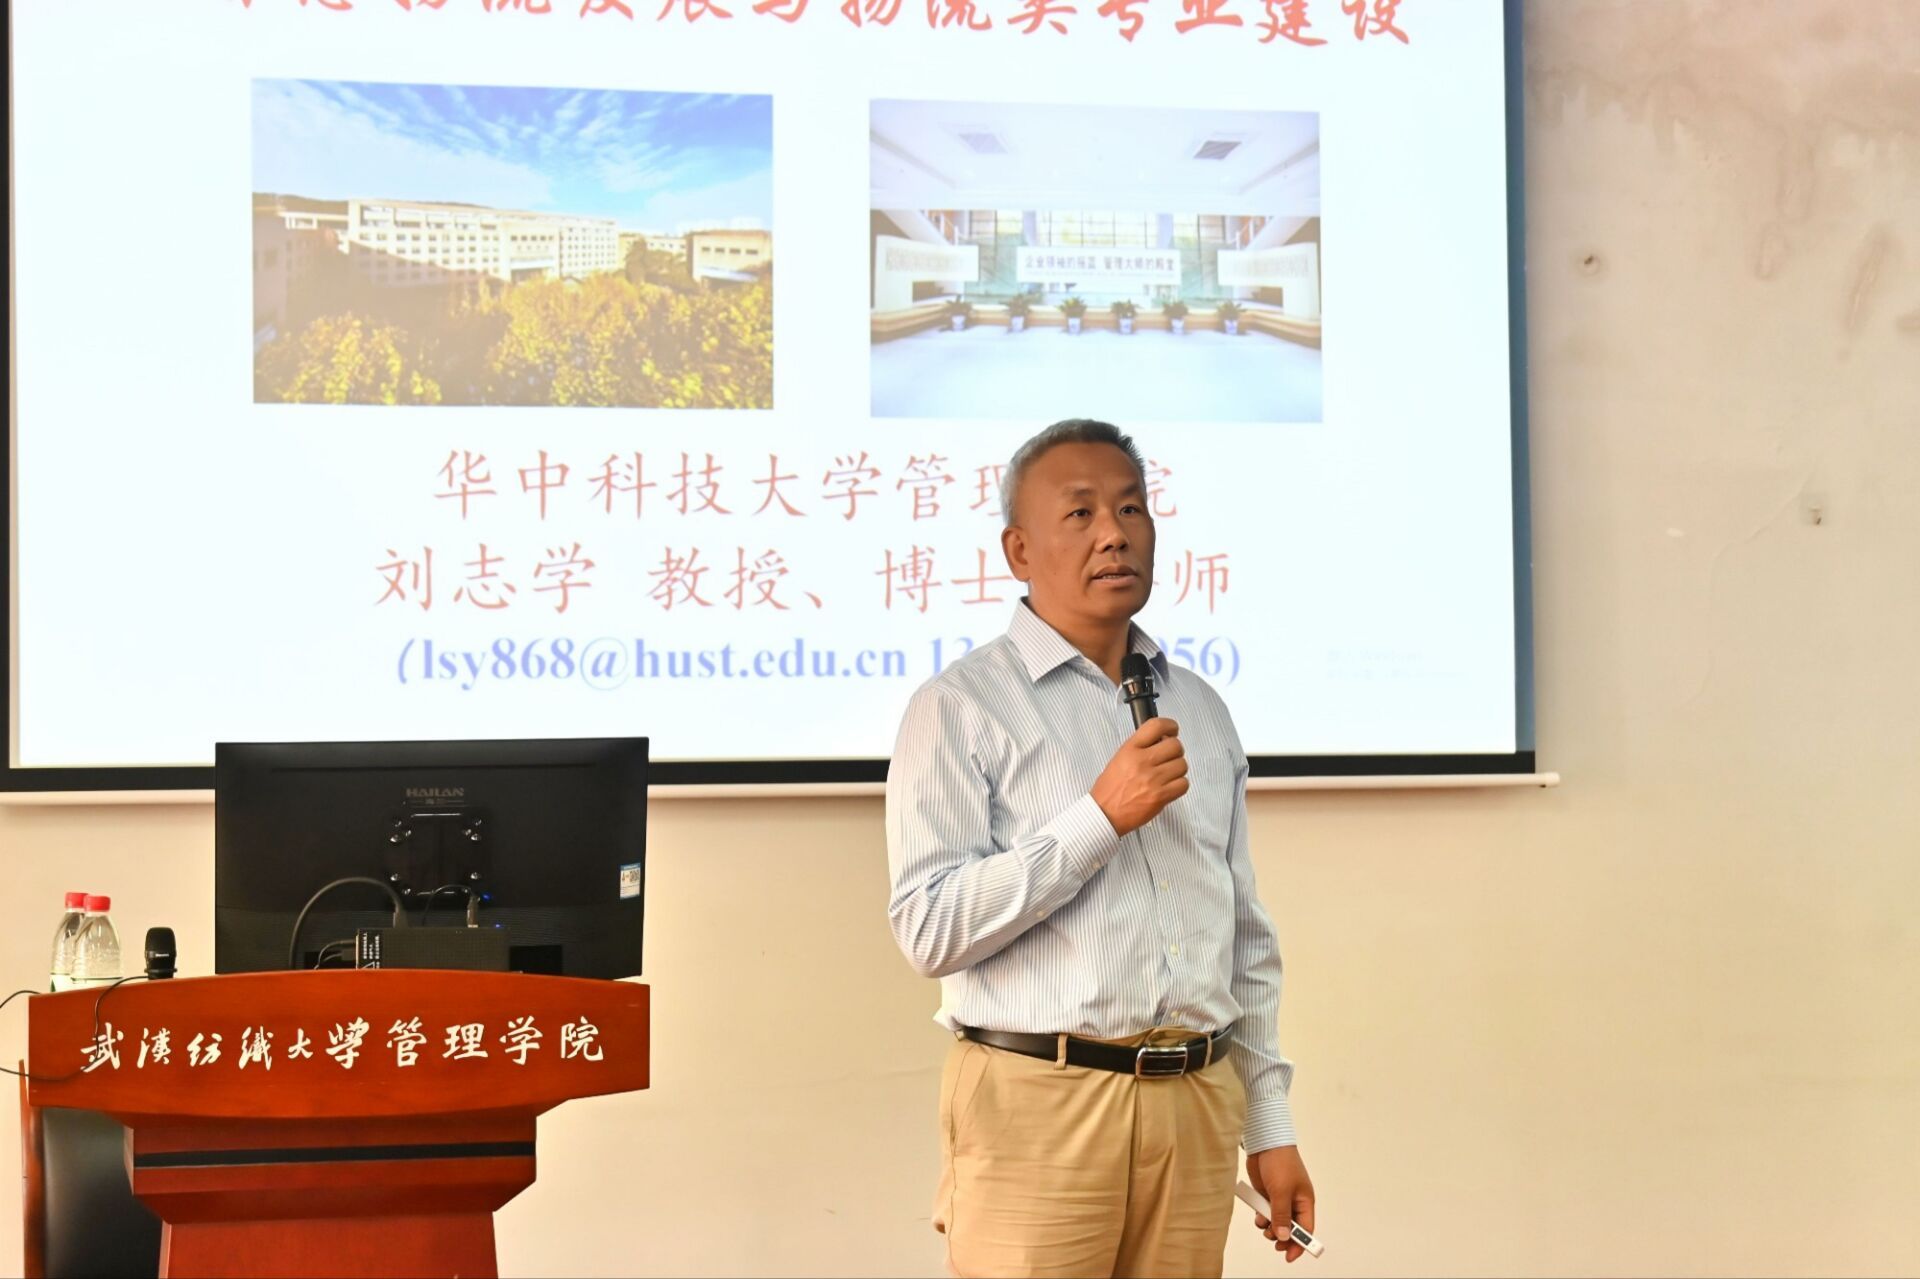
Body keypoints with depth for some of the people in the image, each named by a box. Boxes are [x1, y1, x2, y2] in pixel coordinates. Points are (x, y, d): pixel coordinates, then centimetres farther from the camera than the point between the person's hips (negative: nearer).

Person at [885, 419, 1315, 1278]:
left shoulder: (1200, 711, 15)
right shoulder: (961, 707, -3)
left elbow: (1246, 937, 17)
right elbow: (928, 930, -13)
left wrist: (1270, 1124, 13)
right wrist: (1101, 817, -16)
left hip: (1195, 1109, 5)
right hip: (1037, 1106, -5)